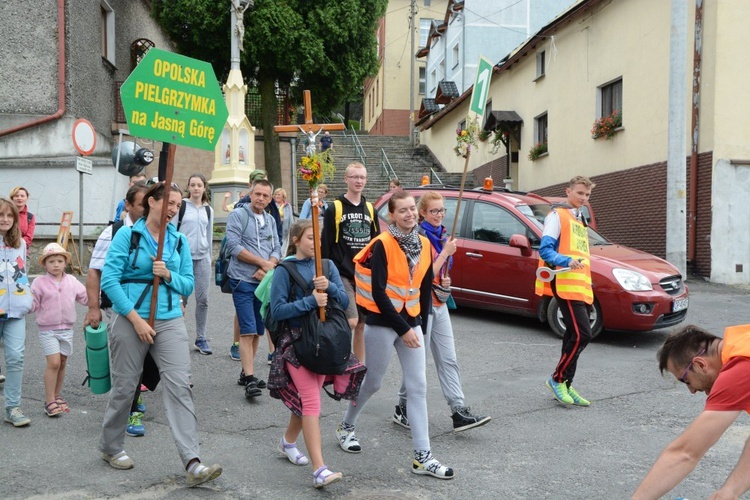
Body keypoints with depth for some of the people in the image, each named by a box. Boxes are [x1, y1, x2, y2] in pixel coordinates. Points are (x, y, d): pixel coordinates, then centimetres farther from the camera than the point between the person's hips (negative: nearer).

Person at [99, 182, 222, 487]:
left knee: (179, 386, -8)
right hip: (130, 320, -3)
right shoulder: (127, 235, -3)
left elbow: (188, 285, 10)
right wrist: (136, 318, -15)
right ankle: (110, 448, 35)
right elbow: (109, 280, -10)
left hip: (170, 321, 3)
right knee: (124, 387, 10)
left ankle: (192, 463, -11)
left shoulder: (179, 240, 9)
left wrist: (169, 275, -12)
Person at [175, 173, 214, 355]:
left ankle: (201, 338, 10)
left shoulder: (208, 210, 13)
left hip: (202, 258, 3)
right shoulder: (181, 206, 1)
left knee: (203, 299, 2)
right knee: (181, 298, -2)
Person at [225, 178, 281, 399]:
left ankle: (246, 373, 23)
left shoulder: (270, 220, 15)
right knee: (248, 331, -11)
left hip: (264, 281, 6)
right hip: (243, 281, -6)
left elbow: (276, 250, 9)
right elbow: (234, 246, -13)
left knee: (258, 331, 11)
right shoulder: (238, 215, -3)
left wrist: (267, 268, -11)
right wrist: (263, 263, -11)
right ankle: (249, 379, -10)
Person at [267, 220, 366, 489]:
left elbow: (345, 300, 2)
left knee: (306, 398, 14)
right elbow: (277, 310, -11)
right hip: (296, 341, -5)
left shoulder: (327, 266, 7)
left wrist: (330, 287, -17)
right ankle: (319, 470, -14)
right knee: (311, 402, -13)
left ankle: (288, 441, 40)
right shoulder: (285, 270, -6)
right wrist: (310, 301, -20)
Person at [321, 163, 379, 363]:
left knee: (362, 324, 9)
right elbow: (325, 244, -4)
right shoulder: (334, 208, -3)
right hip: (342, 275, -5)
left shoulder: (369, 209, 12)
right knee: (351, 321, -17)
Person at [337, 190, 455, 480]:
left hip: (411, 322, 5)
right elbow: (378, 292, -17)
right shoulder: (383, 245, -13)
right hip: (382, 322, -5)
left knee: (418, 387, 1)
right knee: (373, 383, 10)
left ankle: (422, 457, 7)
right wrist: (403, 329, -17)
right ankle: (346, 427, 37)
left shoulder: (424, 244, 4)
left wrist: (421, 324, 9)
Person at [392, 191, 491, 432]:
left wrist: (445, 281, 2)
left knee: (448, 360, 5)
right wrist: (445, 253, -19)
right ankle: (402, 408, 19)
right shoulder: (418, 237, -13)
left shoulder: (442, 235, 11)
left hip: (439, 304, 8)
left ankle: (459, 412, 6)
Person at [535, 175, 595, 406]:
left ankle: (565, 386, 17)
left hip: (581, 286, 9)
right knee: (582, 334, -14)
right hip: (565, 284, -9)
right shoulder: (557, 215, -4)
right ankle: (557, 379, 1)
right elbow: (545, 249, -14)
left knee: (574, 336, 9)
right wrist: (567, 262, -30)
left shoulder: (580, 220, 23)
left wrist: (587, 282, 18)